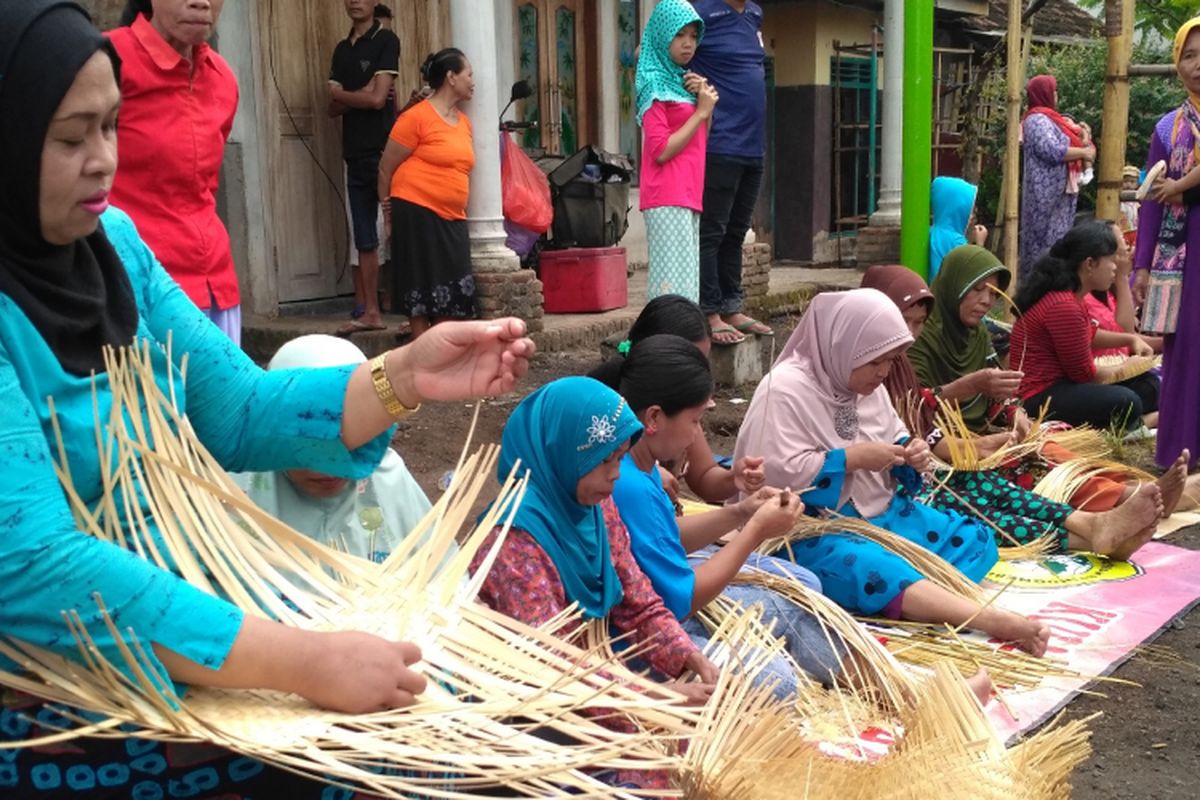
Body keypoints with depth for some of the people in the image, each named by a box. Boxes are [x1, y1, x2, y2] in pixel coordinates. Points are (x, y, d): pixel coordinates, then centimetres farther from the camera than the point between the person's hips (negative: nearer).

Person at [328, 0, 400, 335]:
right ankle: (369, 311, 11)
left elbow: (378, 98, -12)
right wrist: (360, 93, -8)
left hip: (383, 150, -7)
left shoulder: (386, 41, -2)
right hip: (355, 153, 7)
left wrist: (340, 93, 4)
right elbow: (334, 108, 10)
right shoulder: (342, 49, 17)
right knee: (363, 239, 7)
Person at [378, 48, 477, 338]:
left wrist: (460, 211, 16)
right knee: (421, 288, -1)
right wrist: (389, 211, 3)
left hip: (451, 218, 7)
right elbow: (386, 168, -4)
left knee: (454, 292, 6)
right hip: (417, 213, -7)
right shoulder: (417, 117, -10)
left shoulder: (464, 121, 11)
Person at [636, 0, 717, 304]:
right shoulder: (655, 84, -6)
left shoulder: (682, 80, 19)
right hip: (668, 199, -8)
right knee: (674, 283, -13)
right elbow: (661, 151, -14)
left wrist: (707, 105, 4)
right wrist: (701, 112, -9)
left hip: (689, 196, 8)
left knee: (686, 280, 6)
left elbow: (699, 144, 20)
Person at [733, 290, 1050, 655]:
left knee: (974, 539, -4)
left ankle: (936, 603, -33)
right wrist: (854, 457, -19)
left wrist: (909, 455, -1)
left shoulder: (869, 387, 10)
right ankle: (993, 620, -54)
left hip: (879, 515, 9)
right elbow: (777, 475, -22)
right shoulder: (786, 388, -14)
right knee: (872, 569, -39)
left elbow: (893, 443, 24)